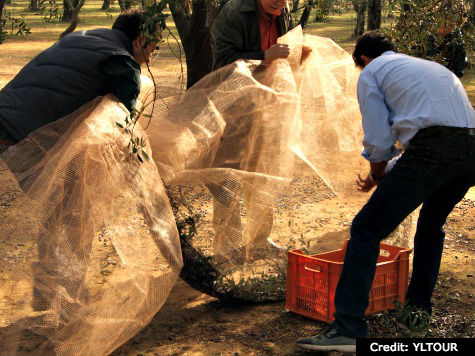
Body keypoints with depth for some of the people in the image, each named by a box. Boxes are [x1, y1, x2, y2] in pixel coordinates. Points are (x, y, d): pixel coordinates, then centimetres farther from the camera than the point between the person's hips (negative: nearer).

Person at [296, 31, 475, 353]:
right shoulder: (433, 66, 36)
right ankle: (418, 308, 30)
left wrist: (377, 176, 25)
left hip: (432, 151, -7)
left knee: (366, 230, -3)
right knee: (432, 226, 31)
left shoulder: (372, 72, 15)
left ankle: (348, 328, -11)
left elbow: (378, 140, 5)